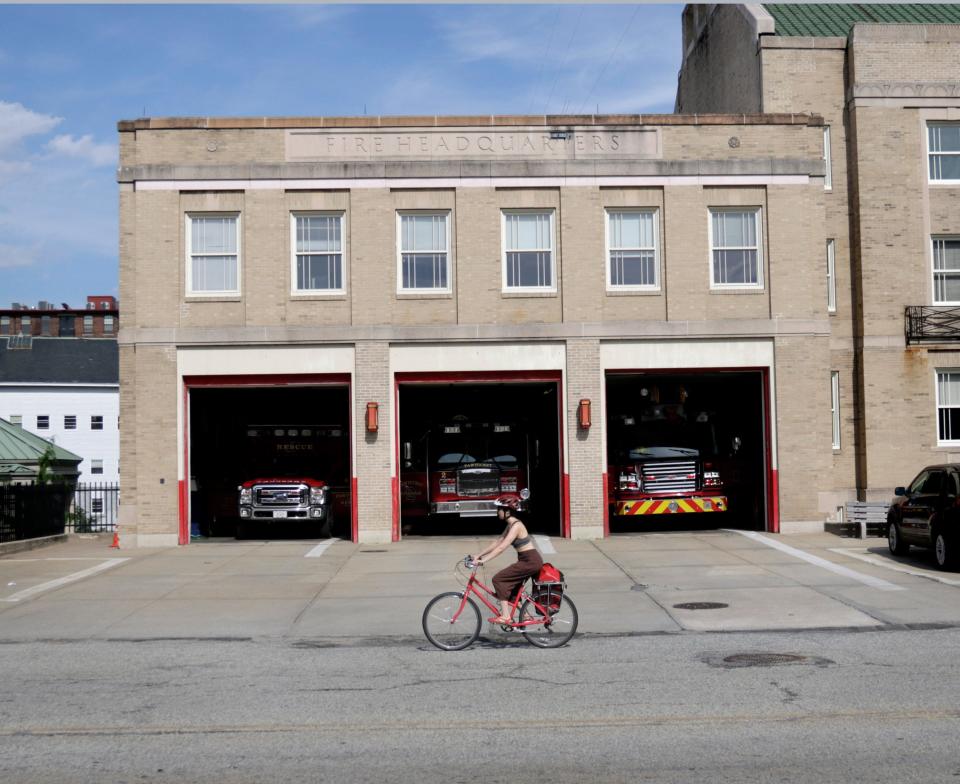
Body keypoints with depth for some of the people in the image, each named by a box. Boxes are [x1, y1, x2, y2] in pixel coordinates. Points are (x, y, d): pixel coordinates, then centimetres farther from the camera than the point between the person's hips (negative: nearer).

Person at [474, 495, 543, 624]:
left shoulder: (516, 525, -18)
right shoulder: (510, 525, 12)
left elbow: (501, 547, -25)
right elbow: (497, 542, 15)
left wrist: (484, 560, -27)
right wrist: (480, 555, 10)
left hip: (531, 561, -10)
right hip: (528, 561, 10)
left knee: (498, 579, -11)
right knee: (512, 589, 18)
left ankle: (505, 617, -12)